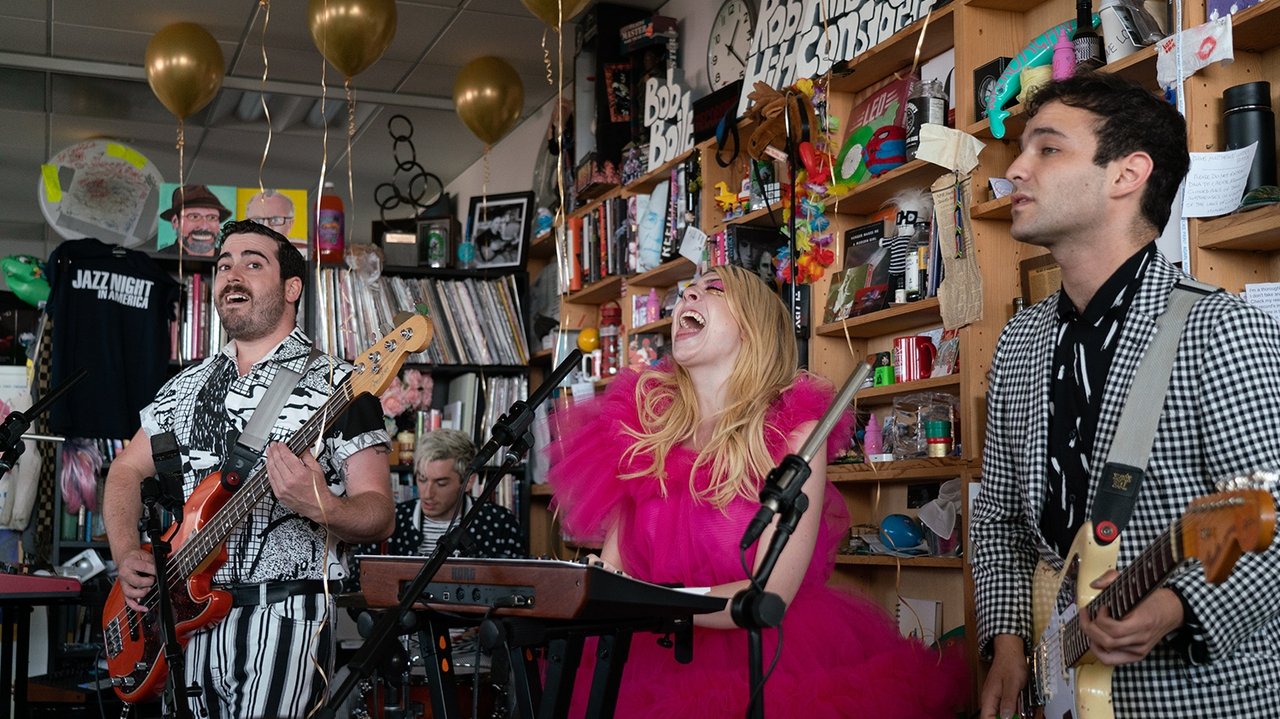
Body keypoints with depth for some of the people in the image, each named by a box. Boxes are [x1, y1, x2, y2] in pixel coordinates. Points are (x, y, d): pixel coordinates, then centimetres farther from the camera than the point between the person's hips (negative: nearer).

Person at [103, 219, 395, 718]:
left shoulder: (335, 385, -6)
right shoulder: (189, 385, 13)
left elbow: (379, 515, -9)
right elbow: (127, 469, 21)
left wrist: (322, 508, -30)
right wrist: (126, 555, 4)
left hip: (283, 619, -6)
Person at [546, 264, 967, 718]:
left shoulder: (793, 429, -4)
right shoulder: (642, 419, 5)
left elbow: (770, 593, -13)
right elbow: (612, 564, 5)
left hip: (769, 660, -4)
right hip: (657, 660, 4)